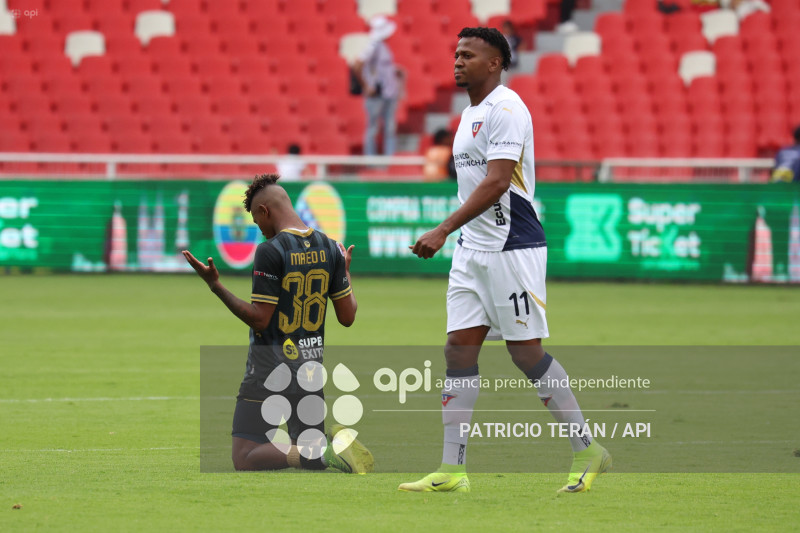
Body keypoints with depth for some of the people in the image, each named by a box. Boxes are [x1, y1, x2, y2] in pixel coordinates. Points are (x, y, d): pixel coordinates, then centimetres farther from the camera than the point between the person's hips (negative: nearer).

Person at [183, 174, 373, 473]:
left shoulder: (270, 251, -15)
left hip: (268, 372, -6)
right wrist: (346, 273, 25)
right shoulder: (330, 249, 4)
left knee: (244, 460, -6)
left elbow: (259, 319, -16)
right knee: (311, 442, 18)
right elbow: (347, 316, 8)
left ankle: (311, 454, -28)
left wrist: (215, 285, -11)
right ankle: (336, 441, -16)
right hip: (310, 370, 6)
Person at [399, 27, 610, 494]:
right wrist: (452, 236, 21)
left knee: (526, 351, -6)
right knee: (459, 347, 1)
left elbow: (497, 183, -23)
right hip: (473, 250, 9)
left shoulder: (506, 109, -14)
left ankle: (588, 451, 7)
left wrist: (443, 230, -26)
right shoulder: (471, 113, 16)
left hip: (512, 248, -9)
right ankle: (453, 469, 0)